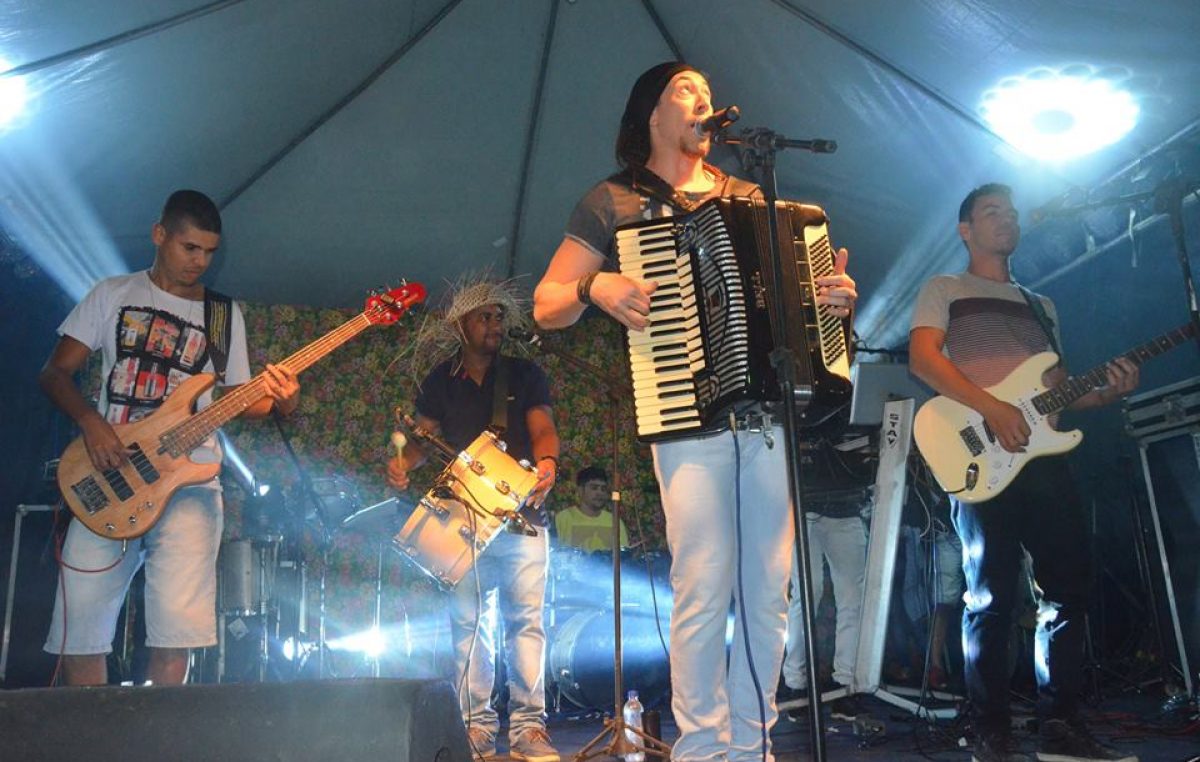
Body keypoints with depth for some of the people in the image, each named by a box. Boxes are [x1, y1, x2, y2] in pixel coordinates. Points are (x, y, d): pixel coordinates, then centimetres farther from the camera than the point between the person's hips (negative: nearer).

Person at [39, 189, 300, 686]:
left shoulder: (225, 315, 13)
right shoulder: (113, 295, 11)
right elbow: (55, 373, 8)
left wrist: (280, 402, -9)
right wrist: (90, 422, -11)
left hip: (187, 479, 0)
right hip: (110, 480, 1)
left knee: (174, 628, -12)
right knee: (79, 628, -2)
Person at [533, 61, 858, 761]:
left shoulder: (747, 197, 22)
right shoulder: (615, 201, 9)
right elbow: (546, 305, 6)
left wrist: (834, 299, 6)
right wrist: (595, 289, -14)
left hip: (770, 412, 4)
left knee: (770, 591, 3)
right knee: (706, 588, -10)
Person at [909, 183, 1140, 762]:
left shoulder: (1041, 305, 28)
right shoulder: (944, 289, 11)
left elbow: (1056, 391, 24)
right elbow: (922, 358, -7)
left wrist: (1107, 392, 3)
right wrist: (991, 408, -18)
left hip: (1043, 456, 6)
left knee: (1070, 585, 2)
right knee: (992, 596, -5)